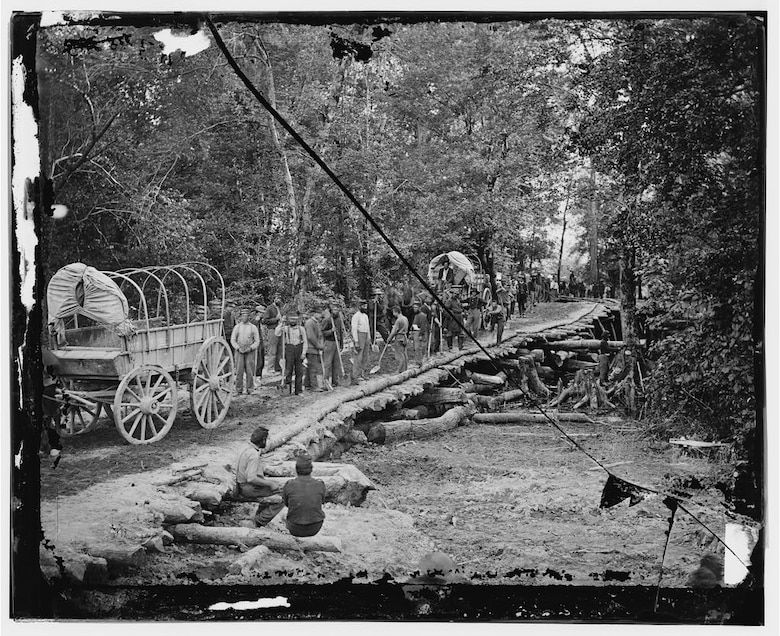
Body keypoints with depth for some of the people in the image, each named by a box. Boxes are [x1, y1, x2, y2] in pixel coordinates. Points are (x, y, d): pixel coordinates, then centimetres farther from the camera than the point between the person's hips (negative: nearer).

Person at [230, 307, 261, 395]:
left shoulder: (253, 327, 4)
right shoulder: (237, 327, 7)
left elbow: (257, 341, 3)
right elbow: (232, 340, 5)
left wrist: (250, 348, -11)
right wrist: (238, 348, -9)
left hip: (250, 352, -1)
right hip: (239, 352, 1)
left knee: (249, 371, -3)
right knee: (239, 371, -3)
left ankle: (249, 389, 4)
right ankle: (239, 389, 3)